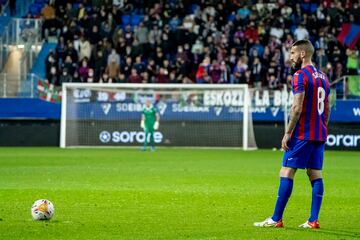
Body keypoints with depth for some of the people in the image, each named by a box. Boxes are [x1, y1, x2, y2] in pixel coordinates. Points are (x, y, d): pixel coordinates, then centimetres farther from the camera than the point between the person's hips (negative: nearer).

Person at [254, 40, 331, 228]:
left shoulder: (300, 75, -11)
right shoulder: (323, 77, 15)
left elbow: (297, 108, -18)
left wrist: (288, 133, -14)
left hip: (302, 134, -8)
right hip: (319, 135, 8)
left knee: (286, 173, -5)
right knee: (315, 175, 7)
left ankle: (276, 219, -4)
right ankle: (313, 220, 3)